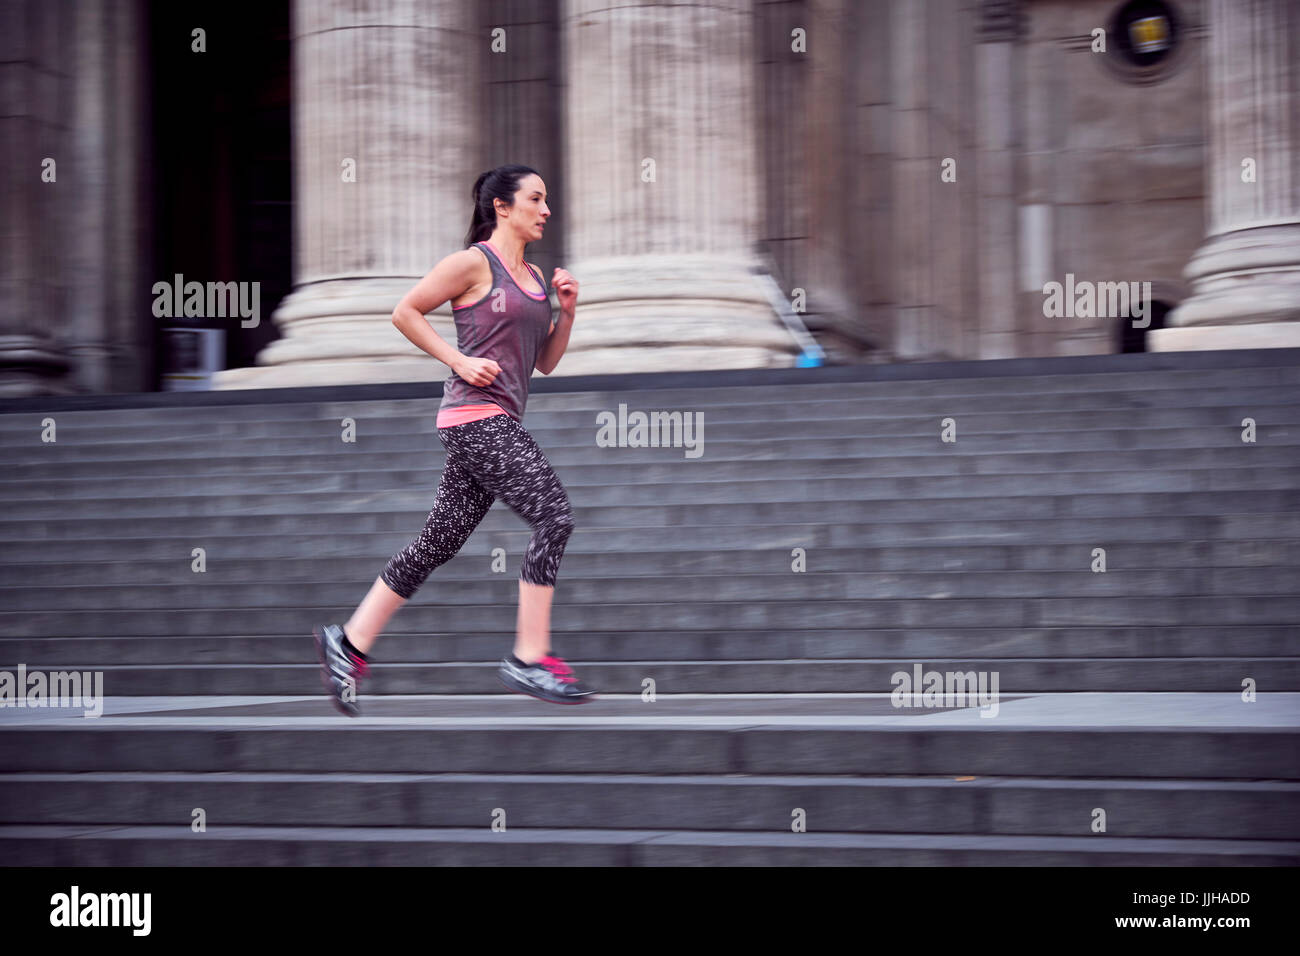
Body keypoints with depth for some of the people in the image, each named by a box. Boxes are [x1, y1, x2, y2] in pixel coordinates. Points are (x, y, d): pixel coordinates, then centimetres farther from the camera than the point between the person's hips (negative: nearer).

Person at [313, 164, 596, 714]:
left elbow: (545, 363, 22)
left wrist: (566, 313, 7)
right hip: (475, 414, -9)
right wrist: (459, 361, -11)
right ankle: (529, 661, -13)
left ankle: (349, 643, 15)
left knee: (440, 542, 8)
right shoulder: (474, 262, -4)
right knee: (554, 514, -16)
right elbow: (405, 312, -4)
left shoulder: (534, 277, 19)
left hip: (499, 422, 9)